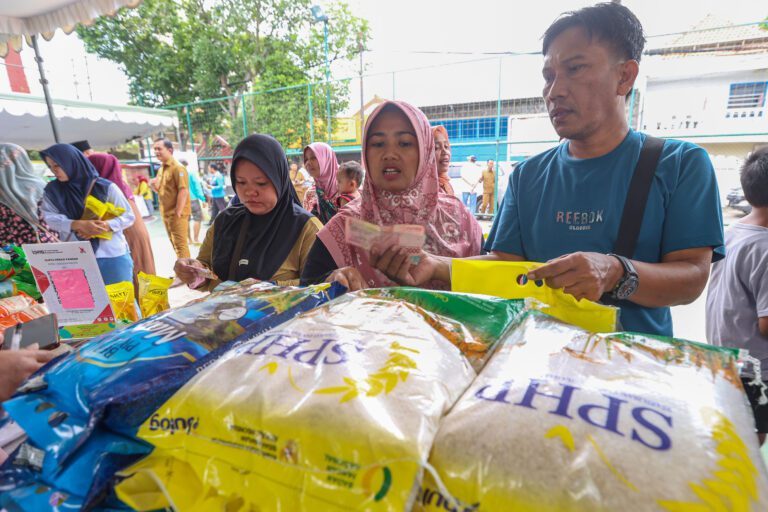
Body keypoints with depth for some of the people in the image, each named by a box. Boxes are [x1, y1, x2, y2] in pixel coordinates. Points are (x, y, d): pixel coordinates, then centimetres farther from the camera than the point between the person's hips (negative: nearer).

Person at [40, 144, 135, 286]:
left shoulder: (105, 187, -2)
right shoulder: (53, 190, 10)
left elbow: (128, 216, -2)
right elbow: (49, 218, -1)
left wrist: (106, 226, -20)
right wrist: (78, 225, -19)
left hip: (113, 256, -2)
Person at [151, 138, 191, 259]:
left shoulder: (178, 168, -13)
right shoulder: (161, 169, 14)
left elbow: (183, 191, -19)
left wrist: (178, 213, -21)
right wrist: (156, 186, -2)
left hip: (177, 214, -9)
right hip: (166, 213, 9)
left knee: (180, 245, -7)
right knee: (175, 245, 16)